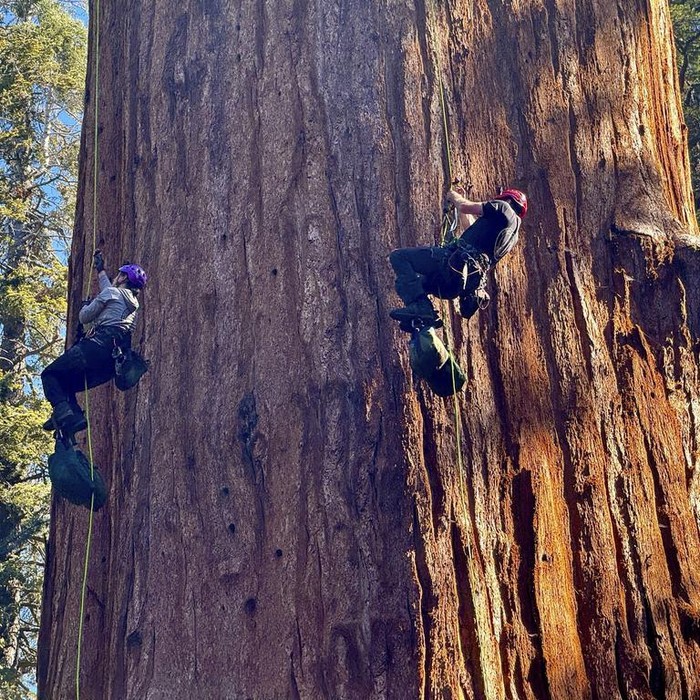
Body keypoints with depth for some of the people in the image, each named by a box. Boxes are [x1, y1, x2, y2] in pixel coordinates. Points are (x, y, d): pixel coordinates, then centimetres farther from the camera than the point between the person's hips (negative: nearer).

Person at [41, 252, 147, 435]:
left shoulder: (112, 292, 6)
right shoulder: (133, 302, 29)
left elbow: (84, 317, 7)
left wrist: (86, 306, 29)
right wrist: (100, 270, 64)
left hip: (99, 345, -8)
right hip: (116, 357, 8)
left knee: (50, 375, -4)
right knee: (66, 383, 17)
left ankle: (63, 411, -29)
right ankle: (74, 417, -9)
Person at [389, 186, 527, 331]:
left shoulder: (504, 207, 4)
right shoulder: (512, 233, 29)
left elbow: (465, 207, -2)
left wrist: (454, 196, 20)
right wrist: (460, 200, 47)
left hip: (457, 262, -10)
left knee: (399, 256, -7)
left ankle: (419, 306, -23)